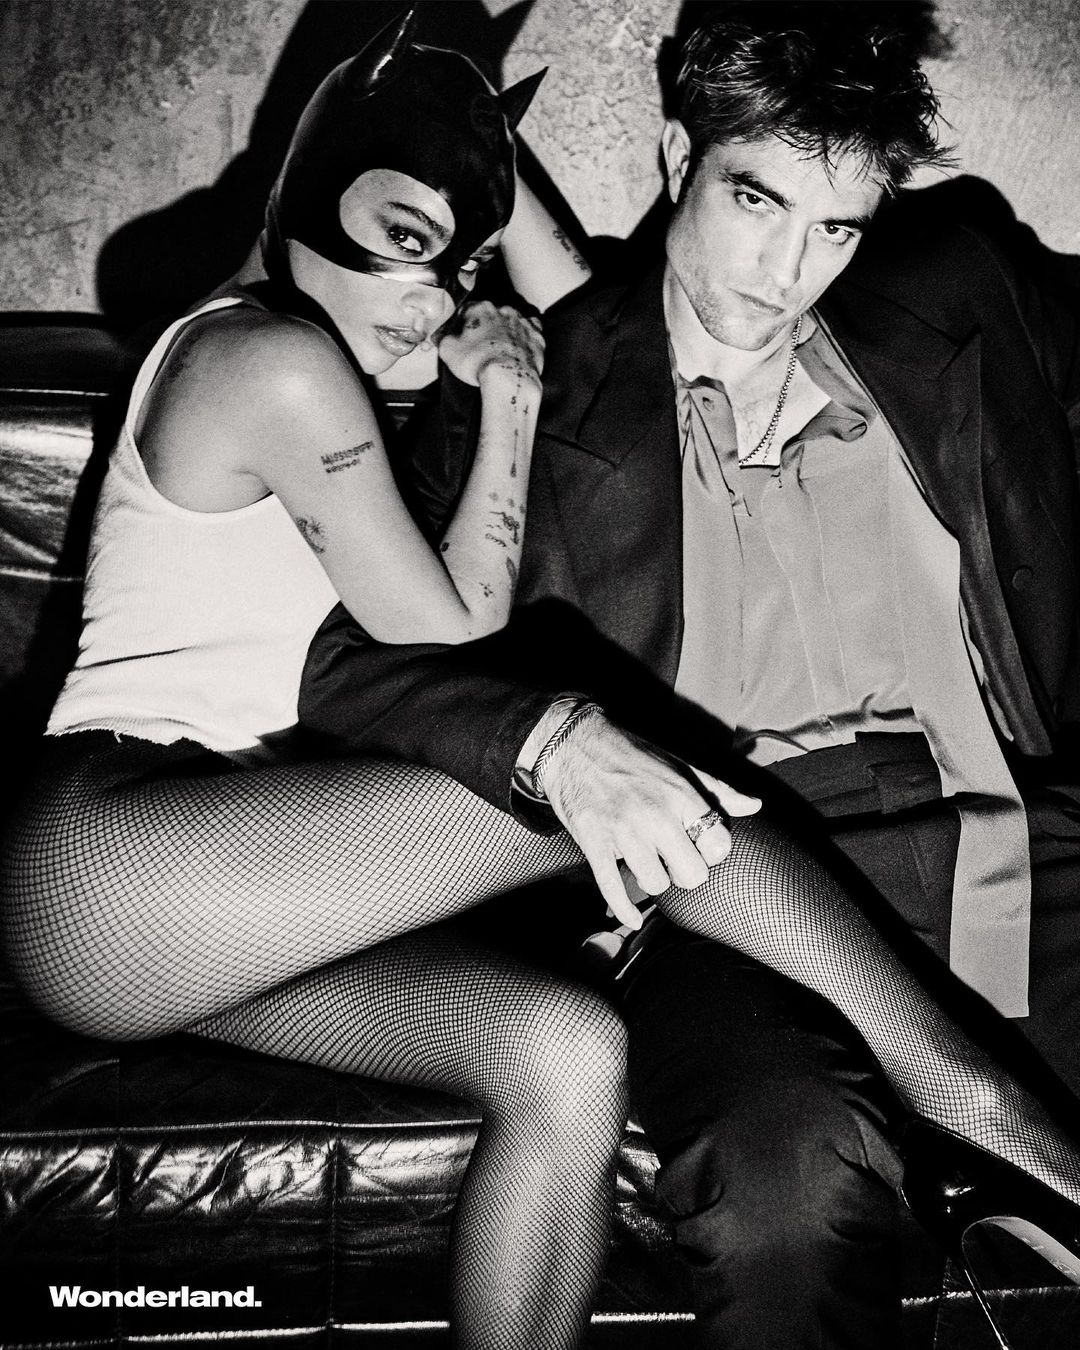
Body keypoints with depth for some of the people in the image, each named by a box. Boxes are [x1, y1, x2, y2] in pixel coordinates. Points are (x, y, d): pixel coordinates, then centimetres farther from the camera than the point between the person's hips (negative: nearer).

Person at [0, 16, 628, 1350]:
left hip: (220, 910, 9)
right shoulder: (277, 356, -9)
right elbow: (452, 636, -4)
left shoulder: (267, 351, 22)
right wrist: (508, 405, 0)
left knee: (567, 1054, -18)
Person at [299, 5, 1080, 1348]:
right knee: (791, 1182, -32)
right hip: (729, 879, -2)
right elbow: (353, 666, -2)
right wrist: (557, 737, -21)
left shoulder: (955, 301, 16)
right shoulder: (536, 394, 6)